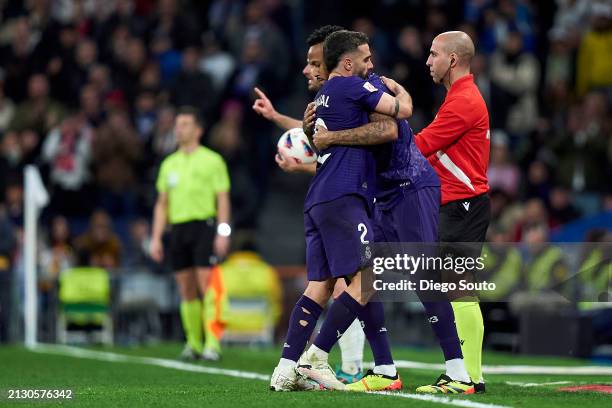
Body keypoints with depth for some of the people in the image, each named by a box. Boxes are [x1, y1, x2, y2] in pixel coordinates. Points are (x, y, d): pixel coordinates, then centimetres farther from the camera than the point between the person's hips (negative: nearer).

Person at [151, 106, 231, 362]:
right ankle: (193, 343, 12)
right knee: (187, 291, 5)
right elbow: (162, 204, 20)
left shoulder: (211, 160, 2)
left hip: (204, 226, -5)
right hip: (178, 229, 5)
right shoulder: (169, 164, 17)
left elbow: (223, 199, -2)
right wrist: (156, 238, 12)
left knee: (206, 287, -13)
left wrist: (223, 232, -13)